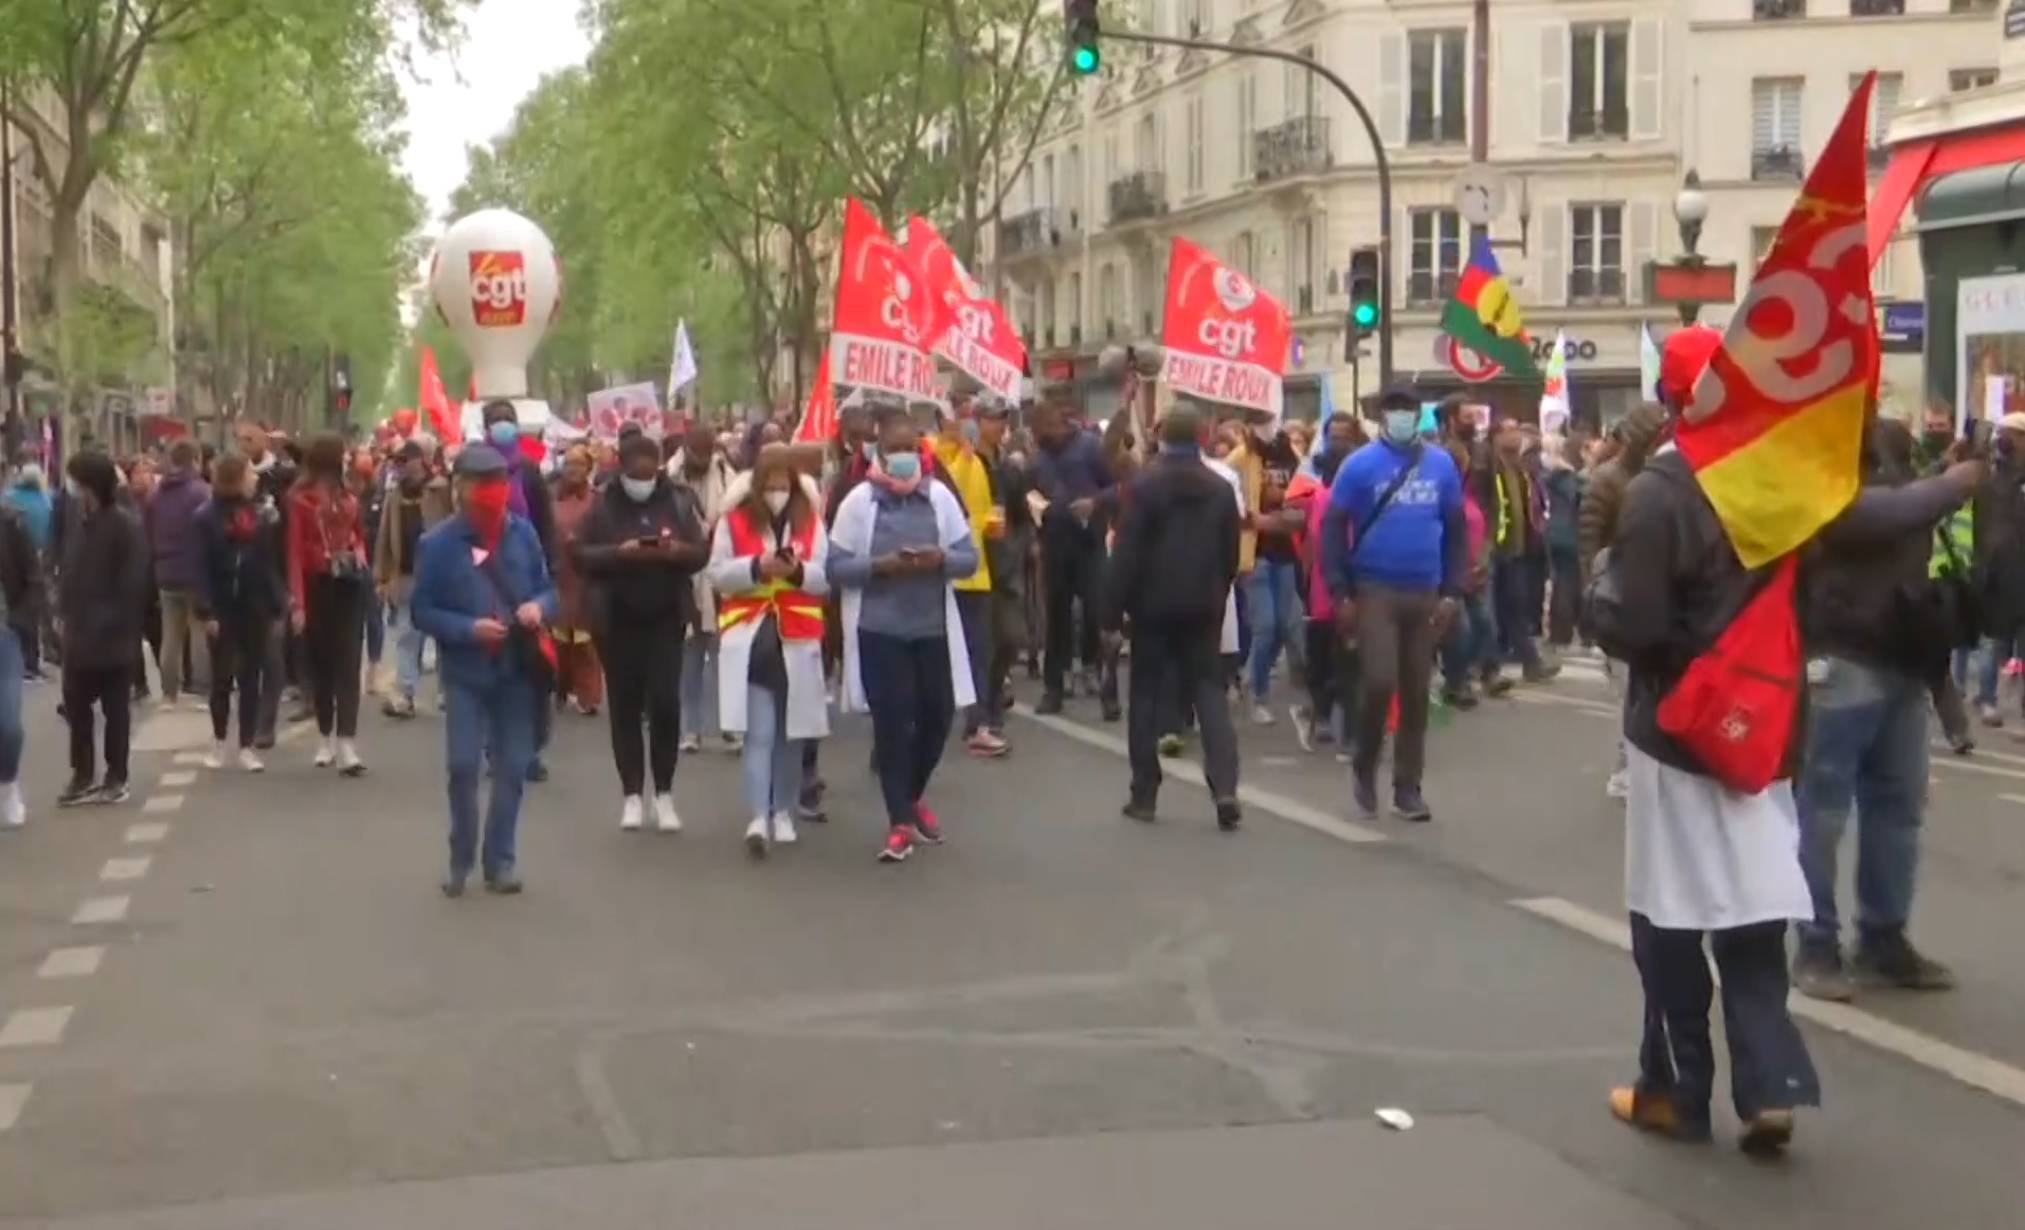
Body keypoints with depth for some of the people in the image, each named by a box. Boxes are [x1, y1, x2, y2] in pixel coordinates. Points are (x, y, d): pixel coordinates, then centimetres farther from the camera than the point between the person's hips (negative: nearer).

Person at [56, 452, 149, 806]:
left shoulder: (126, 525, -12)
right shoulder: (78, 523, 11)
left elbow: (133, 583, -15)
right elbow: (69, 573, 15)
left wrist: (117, 625, -17)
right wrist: (65, 614, 4)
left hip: (112, 635, -7)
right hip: (79, 634, 7)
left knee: (115, 708, 4)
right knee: (76, 705, 10)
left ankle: (116, 777, 12)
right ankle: (82, 776, 18)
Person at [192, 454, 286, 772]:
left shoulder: (264, 515, 4)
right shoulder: (208, 516, -4)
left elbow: (272, 563, 4)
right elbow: (202, 566, -7)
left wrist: (277, 606, -2)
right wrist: (206, 611, -13)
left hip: (255, 607, 2)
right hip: (223, 608, -2)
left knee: (250, 678, 5)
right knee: (221, 677, 5)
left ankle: (246, 747, 9)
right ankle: (218, 743, 19)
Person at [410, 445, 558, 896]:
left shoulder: (523, 533, 0)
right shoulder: (437, 544, -8)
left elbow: (547, 587, 8)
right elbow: (423, 612, -6)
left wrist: (539, 607, -15)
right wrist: (469, 628, -20)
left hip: (517, 670, 3)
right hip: (465, 673, -2)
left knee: (513, 767, 7)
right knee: (463, 766, -7)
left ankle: (500, 859, 21)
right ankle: (461, 859, 13)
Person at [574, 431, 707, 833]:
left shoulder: (678, 500, 1)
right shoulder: (603, 505, -1)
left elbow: (700, 553, 2)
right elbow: (582, 556, -5)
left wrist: (678, 551, -20)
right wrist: (619, 552, -21)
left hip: (666, 617, 0)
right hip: (617, 620, 0)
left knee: (665, 702, -5)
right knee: (625, 705, 5)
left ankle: (664, 794, 6)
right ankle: (631, 794, 13)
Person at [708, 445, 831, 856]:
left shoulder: (811, 521, 5)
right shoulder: (734, 519, 1)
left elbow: (827, 578, 3)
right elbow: (718, 573, -2)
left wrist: (799, 571, -17)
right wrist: (756, 566, -17)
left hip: (797, 641, 2)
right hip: (749, 639, -2)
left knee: (791, 733, 10)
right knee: (758, 734, -9)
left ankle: (783, 813, 23)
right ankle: (759, 816, -13)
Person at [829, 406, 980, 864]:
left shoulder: (940, 496, 3)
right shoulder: (859, 501, -4)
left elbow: (970, 558, 3)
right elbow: (835, 567, -5)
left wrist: (940, 559, -17)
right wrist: (880, 566, -21)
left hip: (933, 628, 3)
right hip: (879, 630, -3)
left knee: (937, 716, 10)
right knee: (892, 723, -2)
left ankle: (913, 796, 37)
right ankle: (900, 821, 9)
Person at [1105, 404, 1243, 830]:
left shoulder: (1145, 485, -7)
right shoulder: (1220, 488, 6)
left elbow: (1126, 553, -11)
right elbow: (1230, 555, 9)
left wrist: (1112, 612, -8)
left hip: (1154, 606, -3)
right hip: (1203, 608, 3)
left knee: (1147, 698, 6)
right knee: (1210, 692, 5)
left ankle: (1144, 795, 8)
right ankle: (1224, 788, -10)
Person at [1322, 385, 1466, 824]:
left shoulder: (1442, 465, 5)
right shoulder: (1361, 464, -5)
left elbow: (1456, 529, 9)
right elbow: (1334, 528, -4)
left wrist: (1453, 591, 1)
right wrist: (1340, 592, -9)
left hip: (1426, 594, 3)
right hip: (1374, 591, -3)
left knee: (1416, 693, 7)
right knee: (1379, 683, -14)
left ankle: (1408, 787, 16)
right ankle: (1364, 767, 11)